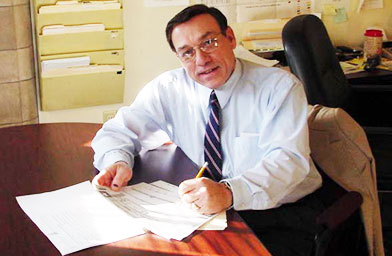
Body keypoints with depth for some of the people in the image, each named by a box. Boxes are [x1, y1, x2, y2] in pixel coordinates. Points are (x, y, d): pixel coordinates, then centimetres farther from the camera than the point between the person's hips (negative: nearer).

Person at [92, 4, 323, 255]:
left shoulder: (280, 86, -10)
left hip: (284, 214, -2)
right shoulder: (169, 89, 1)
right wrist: (118, 162, -21)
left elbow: (289, 159, -23)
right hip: (207, 212, 3)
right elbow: (117, 131, 5)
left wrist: (229, 192, -42)